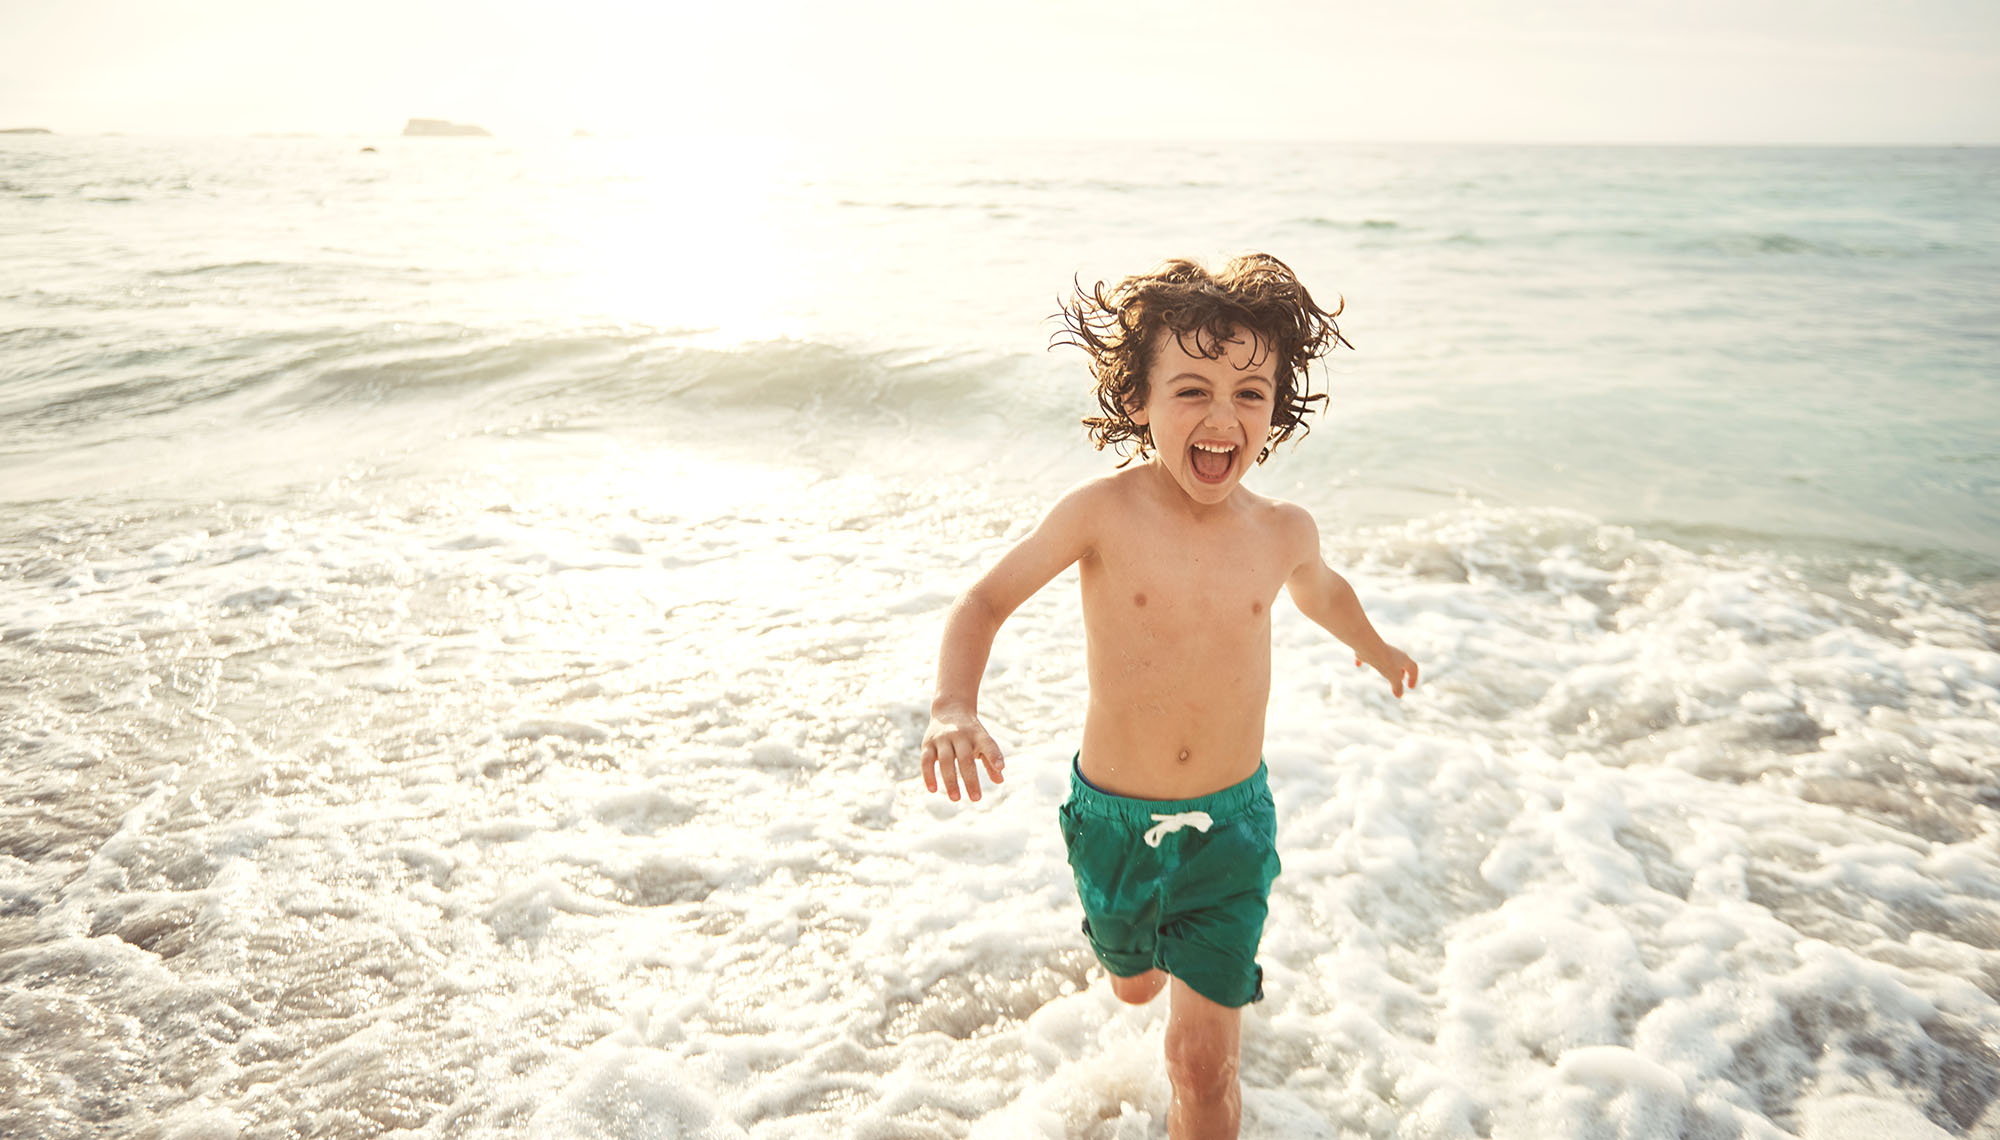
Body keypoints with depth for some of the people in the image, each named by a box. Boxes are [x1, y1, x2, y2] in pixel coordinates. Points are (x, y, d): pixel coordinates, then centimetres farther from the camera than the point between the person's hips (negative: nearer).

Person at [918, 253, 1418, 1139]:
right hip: (1112, 817, 0)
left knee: (1201, 1061, 0)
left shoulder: (1284, 531, -10)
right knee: (1134, 985, 28)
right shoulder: (1102, 513, -20)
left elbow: (1318, 589, 14)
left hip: (1231, 821, 0)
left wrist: (1372, 646, 34)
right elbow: (986, 600, -12)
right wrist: (953, 707, -30)